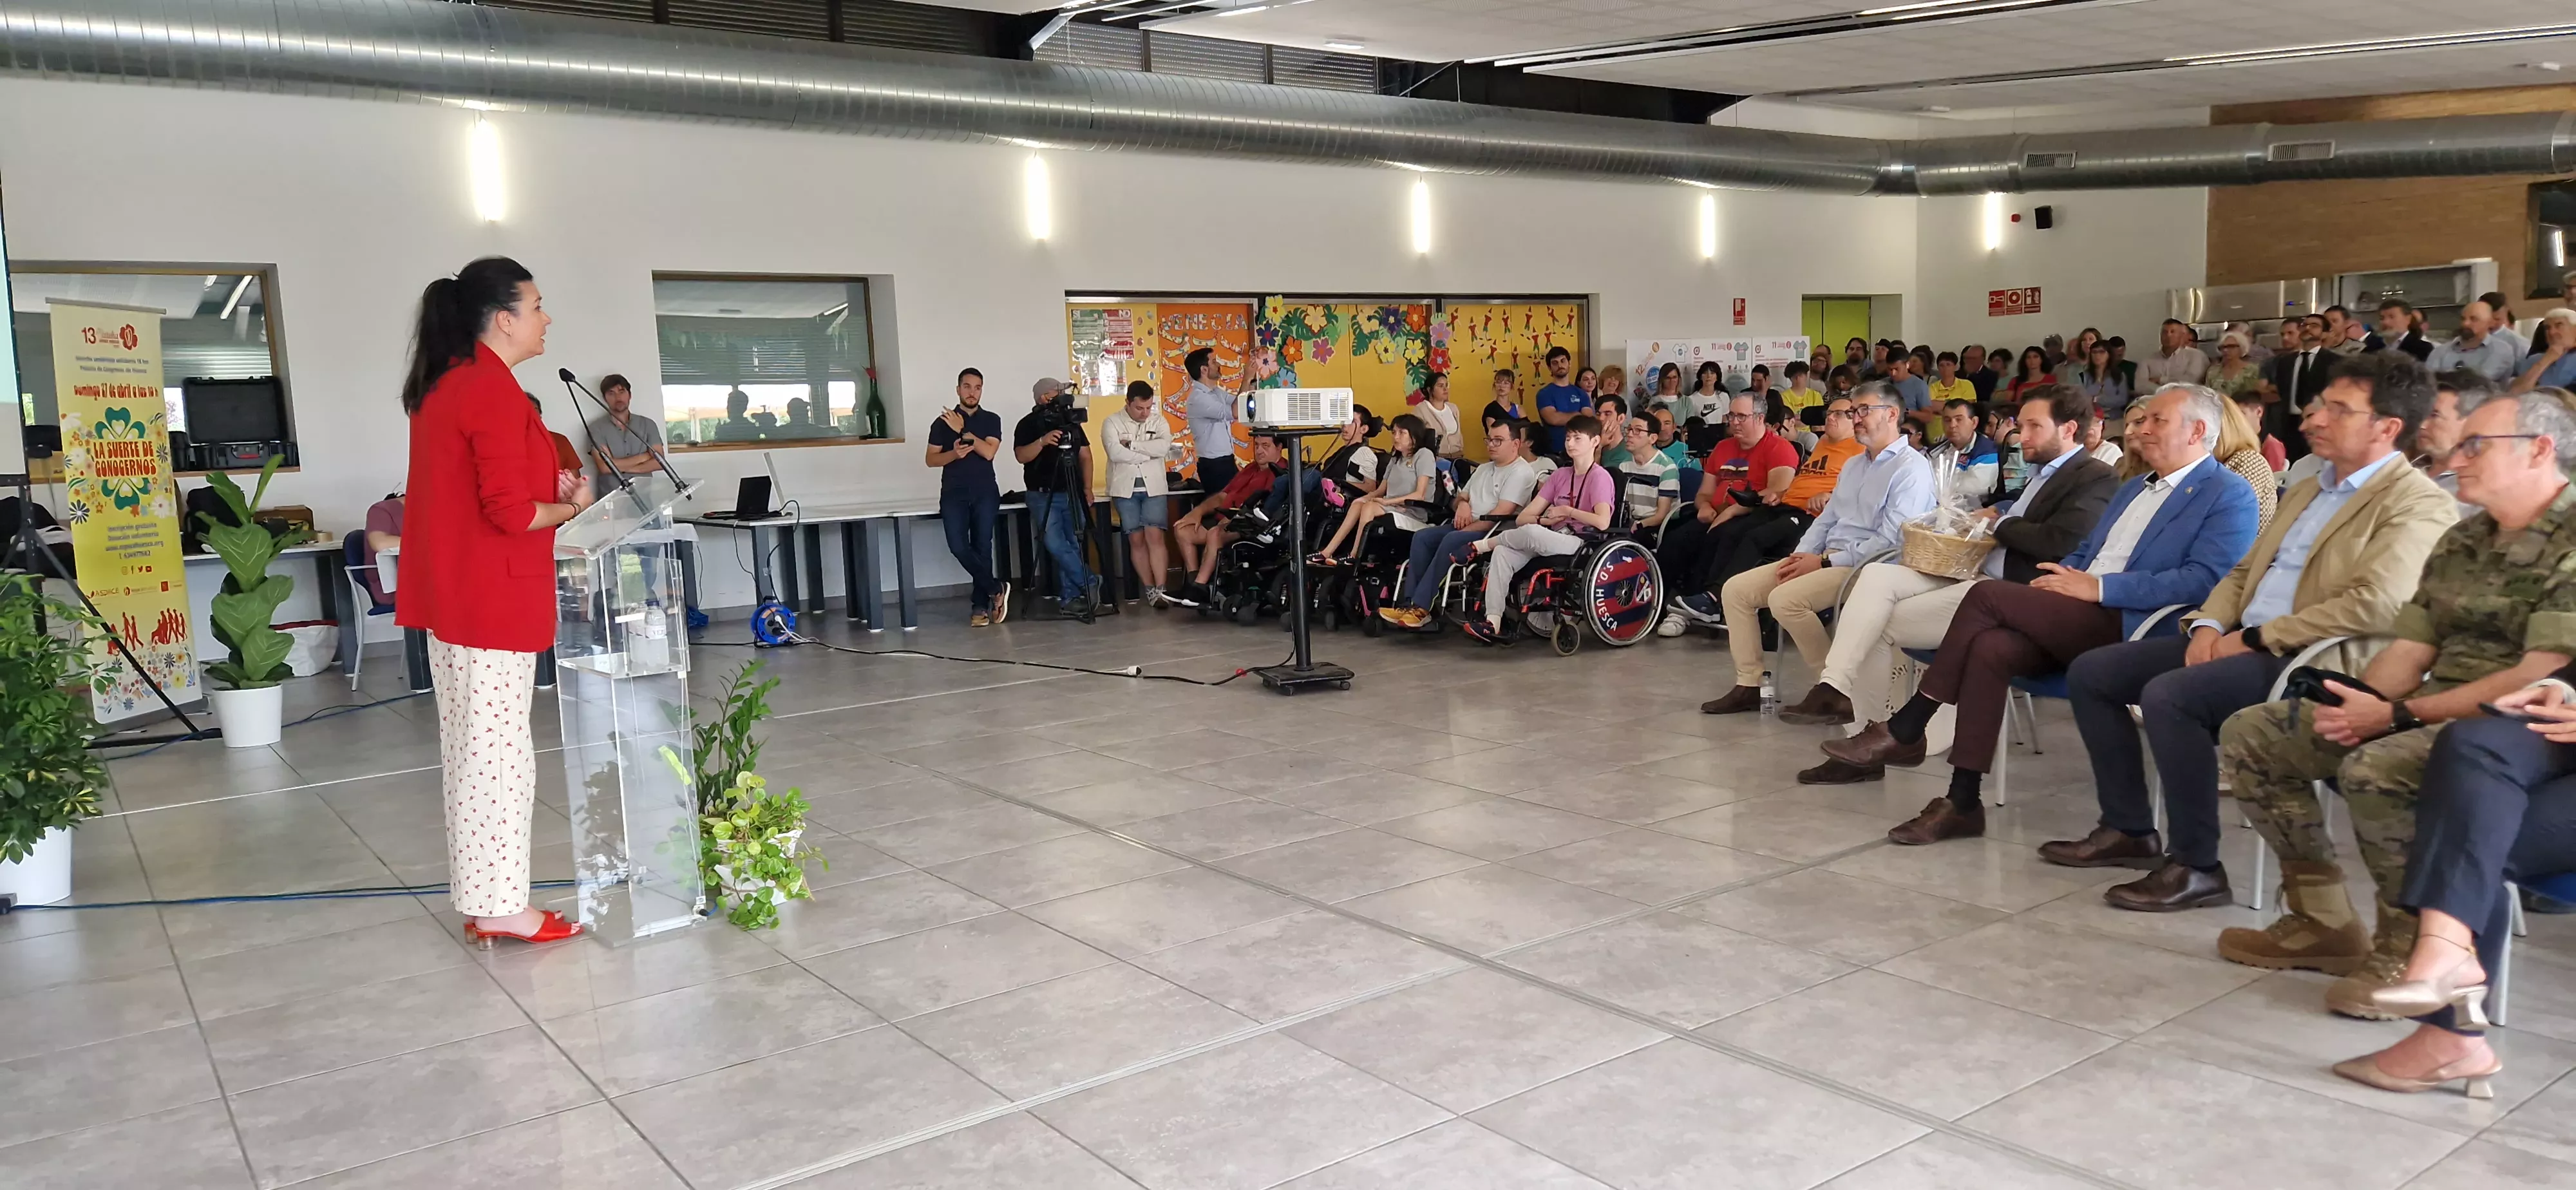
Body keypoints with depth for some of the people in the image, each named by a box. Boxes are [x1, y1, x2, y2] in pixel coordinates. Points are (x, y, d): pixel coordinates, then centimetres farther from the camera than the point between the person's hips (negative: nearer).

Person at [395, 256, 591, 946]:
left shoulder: (443, 386, 13)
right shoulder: (494, 391, -17)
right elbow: (510, 512, -22)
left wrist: (549, 489, 6)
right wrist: (571, 506, -5)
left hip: (453, 597, 10)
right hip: (491, 600, -10)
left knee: (469, 750, 13)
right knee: (497, 752, -2)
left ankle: (481, 901, 21)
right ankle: (500, 906, 6)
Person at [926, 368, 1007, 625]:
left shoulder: (992, 420, 6)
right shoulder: (942, 422, 7)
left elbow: (989, 452, -8)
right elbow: (930, 459, 5)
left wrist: (963, 431, -13)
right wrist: (954, 453, -13)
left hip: (985, 493, 0)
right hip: (954, 494, 0)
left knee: (982, 548, -1)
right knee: (959, 547, -14)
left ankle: (980, 606, 4)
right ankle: (996, 589, 0)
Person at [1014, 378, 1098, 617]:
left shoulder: (1071, 422, 11)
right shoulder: (1027, 425, -3)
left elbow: (1085, 456, 12)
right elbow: (1021, 456, -15)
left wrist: (1087, 488, 4)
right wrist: (1042, 441, -31)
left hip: (1073, 494, 4)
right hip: (1044, 496, -4)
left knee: (1072, 546, 2)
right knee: (1056, 545, -15)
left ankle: (1069, 597, 7)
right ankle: (1090, 582, -6)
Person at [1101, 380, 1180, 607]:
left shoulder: (1159, 420, 6)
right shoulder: (1112, 423, 1)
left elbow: (1165, 446, -12)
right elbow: (1115, 452, -15)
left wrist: (1132, 445, -13)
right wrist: (1150, 453, -10)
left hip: (1154, 487, 0)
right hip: (1125, 489, 0)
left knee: (1155, 537, -9)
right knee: (1136, 540, 2)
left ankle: (1160, 590, -13)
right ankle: (1150, 590, 8)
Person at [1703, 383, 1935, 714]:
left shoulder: (1911, 469, -9)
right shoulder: (1854, 466, 21)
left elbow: (1891, 541, -18)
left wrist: (1825, 562, -17)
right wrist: (1800, 556, 1)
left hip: (1865, 566, -9)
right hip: (1826, 560, 9)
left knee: (1785, 598, -31)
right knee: (1736, 589, -3)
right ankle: (1749, 685, -2)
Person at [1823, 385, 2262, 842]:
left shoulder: (2229, 495, 1)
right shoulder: (2135, 487, 28)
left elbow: (2203, 580, -14)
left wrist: (2099, 587, -18)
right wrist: (2063, 576, 5)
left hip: (2128, 627, -7)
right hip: (2078, 619, 7)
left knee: (1987, 594, -22)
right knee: (1990, 648, -24)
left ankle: (1905, 730, -15)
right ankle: (1962, 802, -24)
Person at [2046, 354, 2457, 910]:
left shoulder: (2417, 504, -8)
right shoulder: (2307, 490, 21)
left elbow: (2375, 605, -22)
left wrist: (2258, 638, -18)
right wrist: (2209, 624, 2)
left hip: (2313, 659, -9)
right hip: (2242, 639, 9)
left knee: (2168, 694, -32)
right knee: (2089, 672, -1)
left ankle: (2196, 866, -18)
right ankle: (2129, 829, 8)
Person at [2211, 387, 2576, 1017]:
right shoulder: (2462, 540, 13)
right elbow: (2411, 649, 11)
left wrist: (2398, 715, -21)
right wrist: (2363, 702, -11)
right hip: (2434, 713, 9)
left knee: (2374, 769, -37)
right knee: (2250, 733, 0)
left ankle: (2407, 952, -14)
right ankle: (2323, 922, 6)